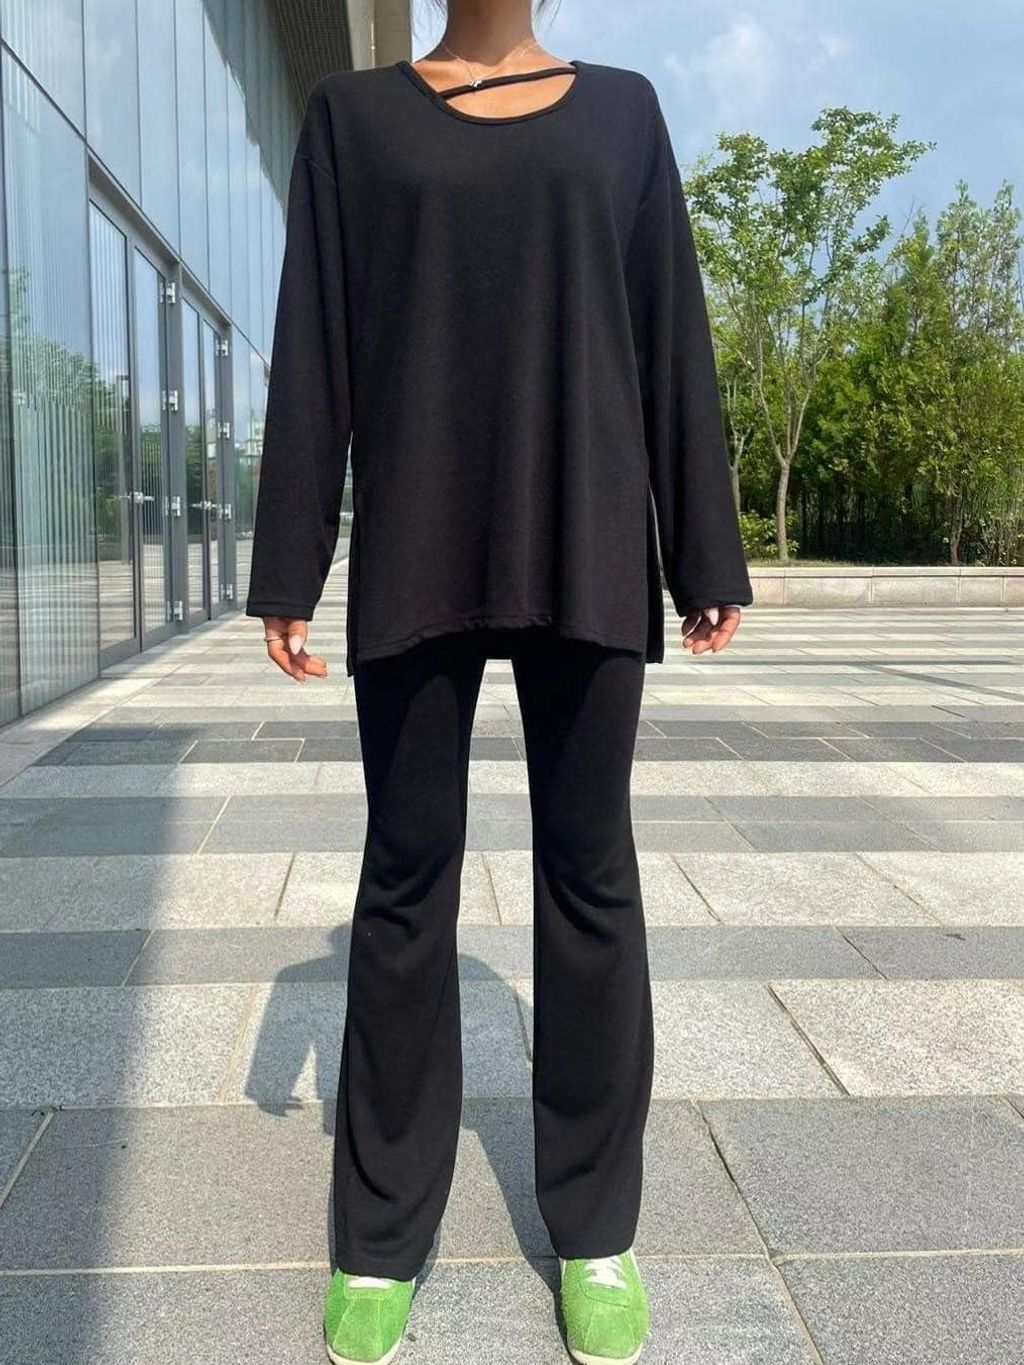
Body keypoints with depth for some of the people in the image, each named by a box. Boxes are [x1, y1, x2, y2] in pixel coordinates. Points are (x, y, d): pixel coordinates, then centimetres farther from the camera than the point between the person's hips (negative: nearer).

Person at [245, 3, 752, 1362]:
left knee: (589, 867, 3)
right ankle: (385, 1232, 17)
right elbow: (315, 346, 5)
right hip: (418, 547, 0)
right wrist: (289, 566, -2)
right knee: (408, 869, 2)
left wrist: (705, 551, 4)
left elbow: (672, 332, 9)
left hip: (583, 542, 1)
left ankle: (594, 1224, 18)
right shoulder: (354, 113, 12)